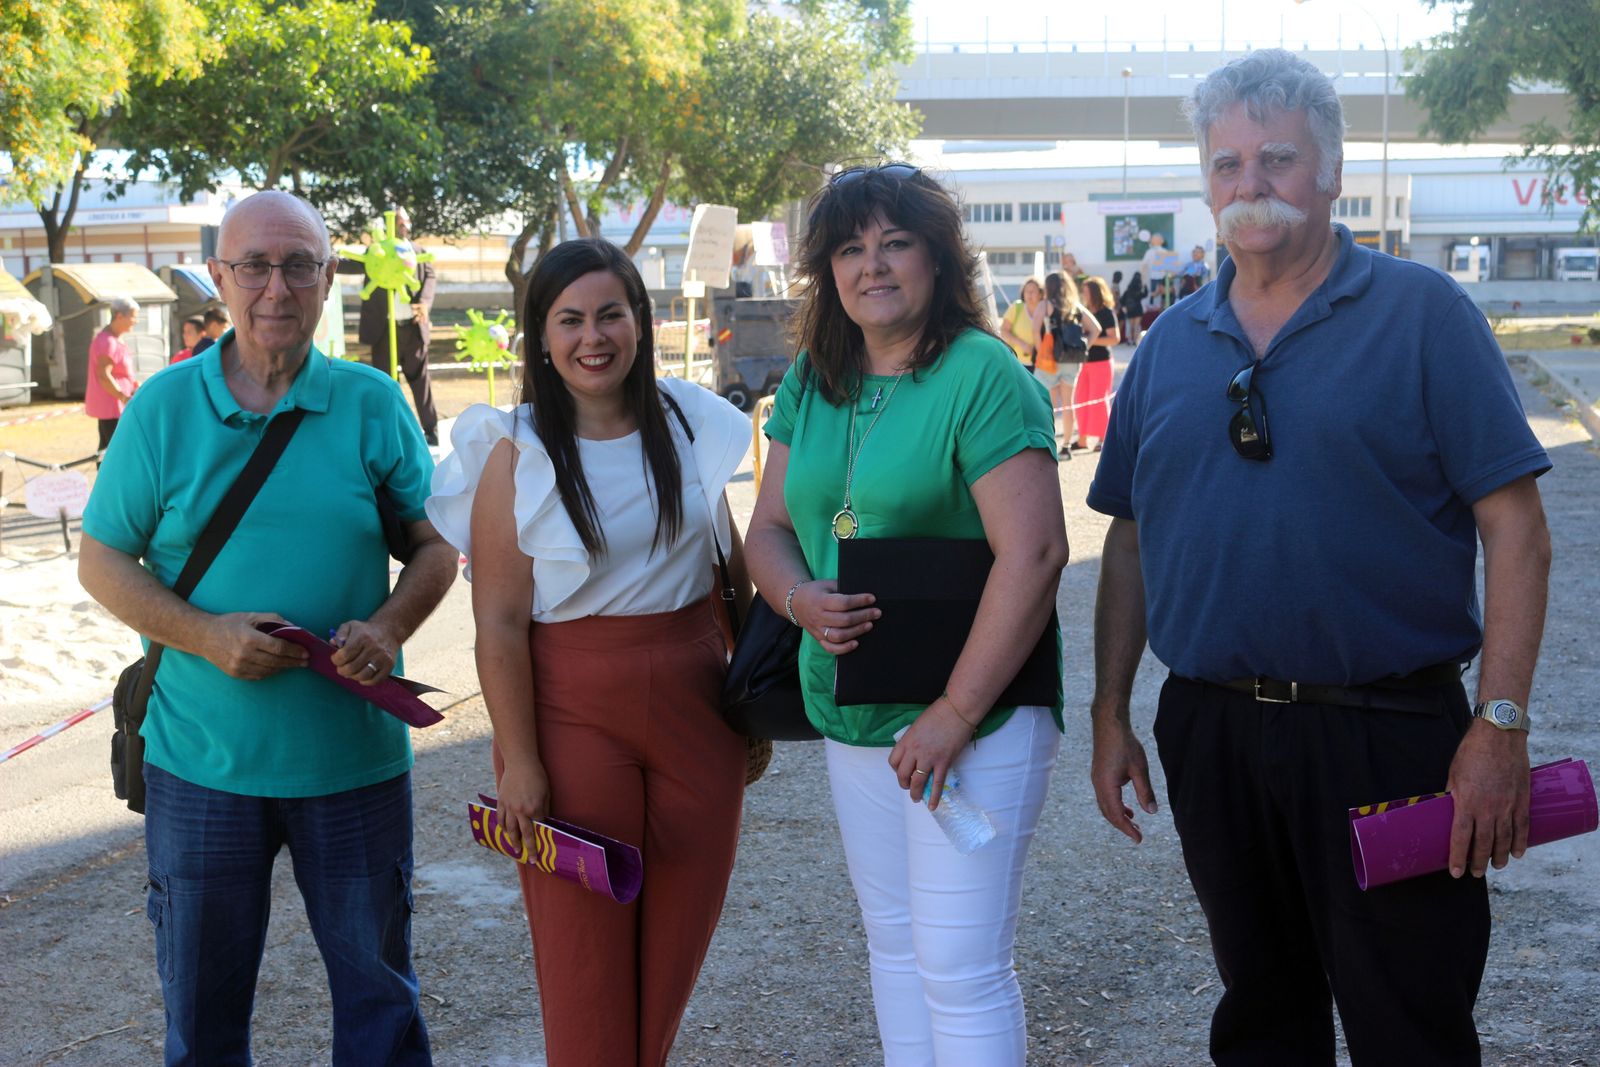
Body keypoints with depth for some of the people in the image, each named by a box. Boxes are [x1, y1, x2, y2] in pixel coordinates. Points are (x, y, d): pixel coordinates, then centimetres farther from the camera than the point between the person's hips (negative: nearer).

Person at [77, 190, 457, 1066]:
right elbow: (102, 561, 1)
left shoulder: (373, 404, 0)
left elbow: (435, 544, 5)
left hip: (354, 756, 0)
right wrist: (206, 635, -15)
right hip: (200, 759, 0)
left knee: (378, 991, 12)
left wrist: (388, 629, -15)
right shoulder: (164, 406, -1)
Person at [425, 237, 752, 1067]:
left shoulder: (689, 424, 4)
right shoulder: (515, 454, -8)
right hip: (573, 714, -4)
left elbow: (732, 568, 14)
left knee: (678, 931, 12)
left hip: (694, 706, 4)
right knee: (584, 943, 2)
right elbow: (500, 624, -10)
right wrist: (520, 762, -13)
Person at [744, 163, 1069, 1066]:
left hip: (973, 717, -7)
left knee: (960, 967, -3)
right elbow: (771, 526, 12)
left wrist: (956, 713, -21)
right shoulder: (810, 384, 8)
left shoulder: (983, 375, -15)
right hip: (852, 717, 7)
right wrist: (802, 601, -11)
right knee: (893, 944, 17)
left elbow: (1033, 554, -21)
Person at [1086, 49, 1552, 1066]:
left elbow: (1516, 532, -8)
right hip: (1211, 733, 4)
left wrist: (1501, 725, -15)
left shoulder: (1422, 313, -5)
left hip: (1387, 732, -4)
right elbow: (1130, 539, 13)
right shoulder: (1172, 344, 9)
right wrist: (1111, 716, 9)